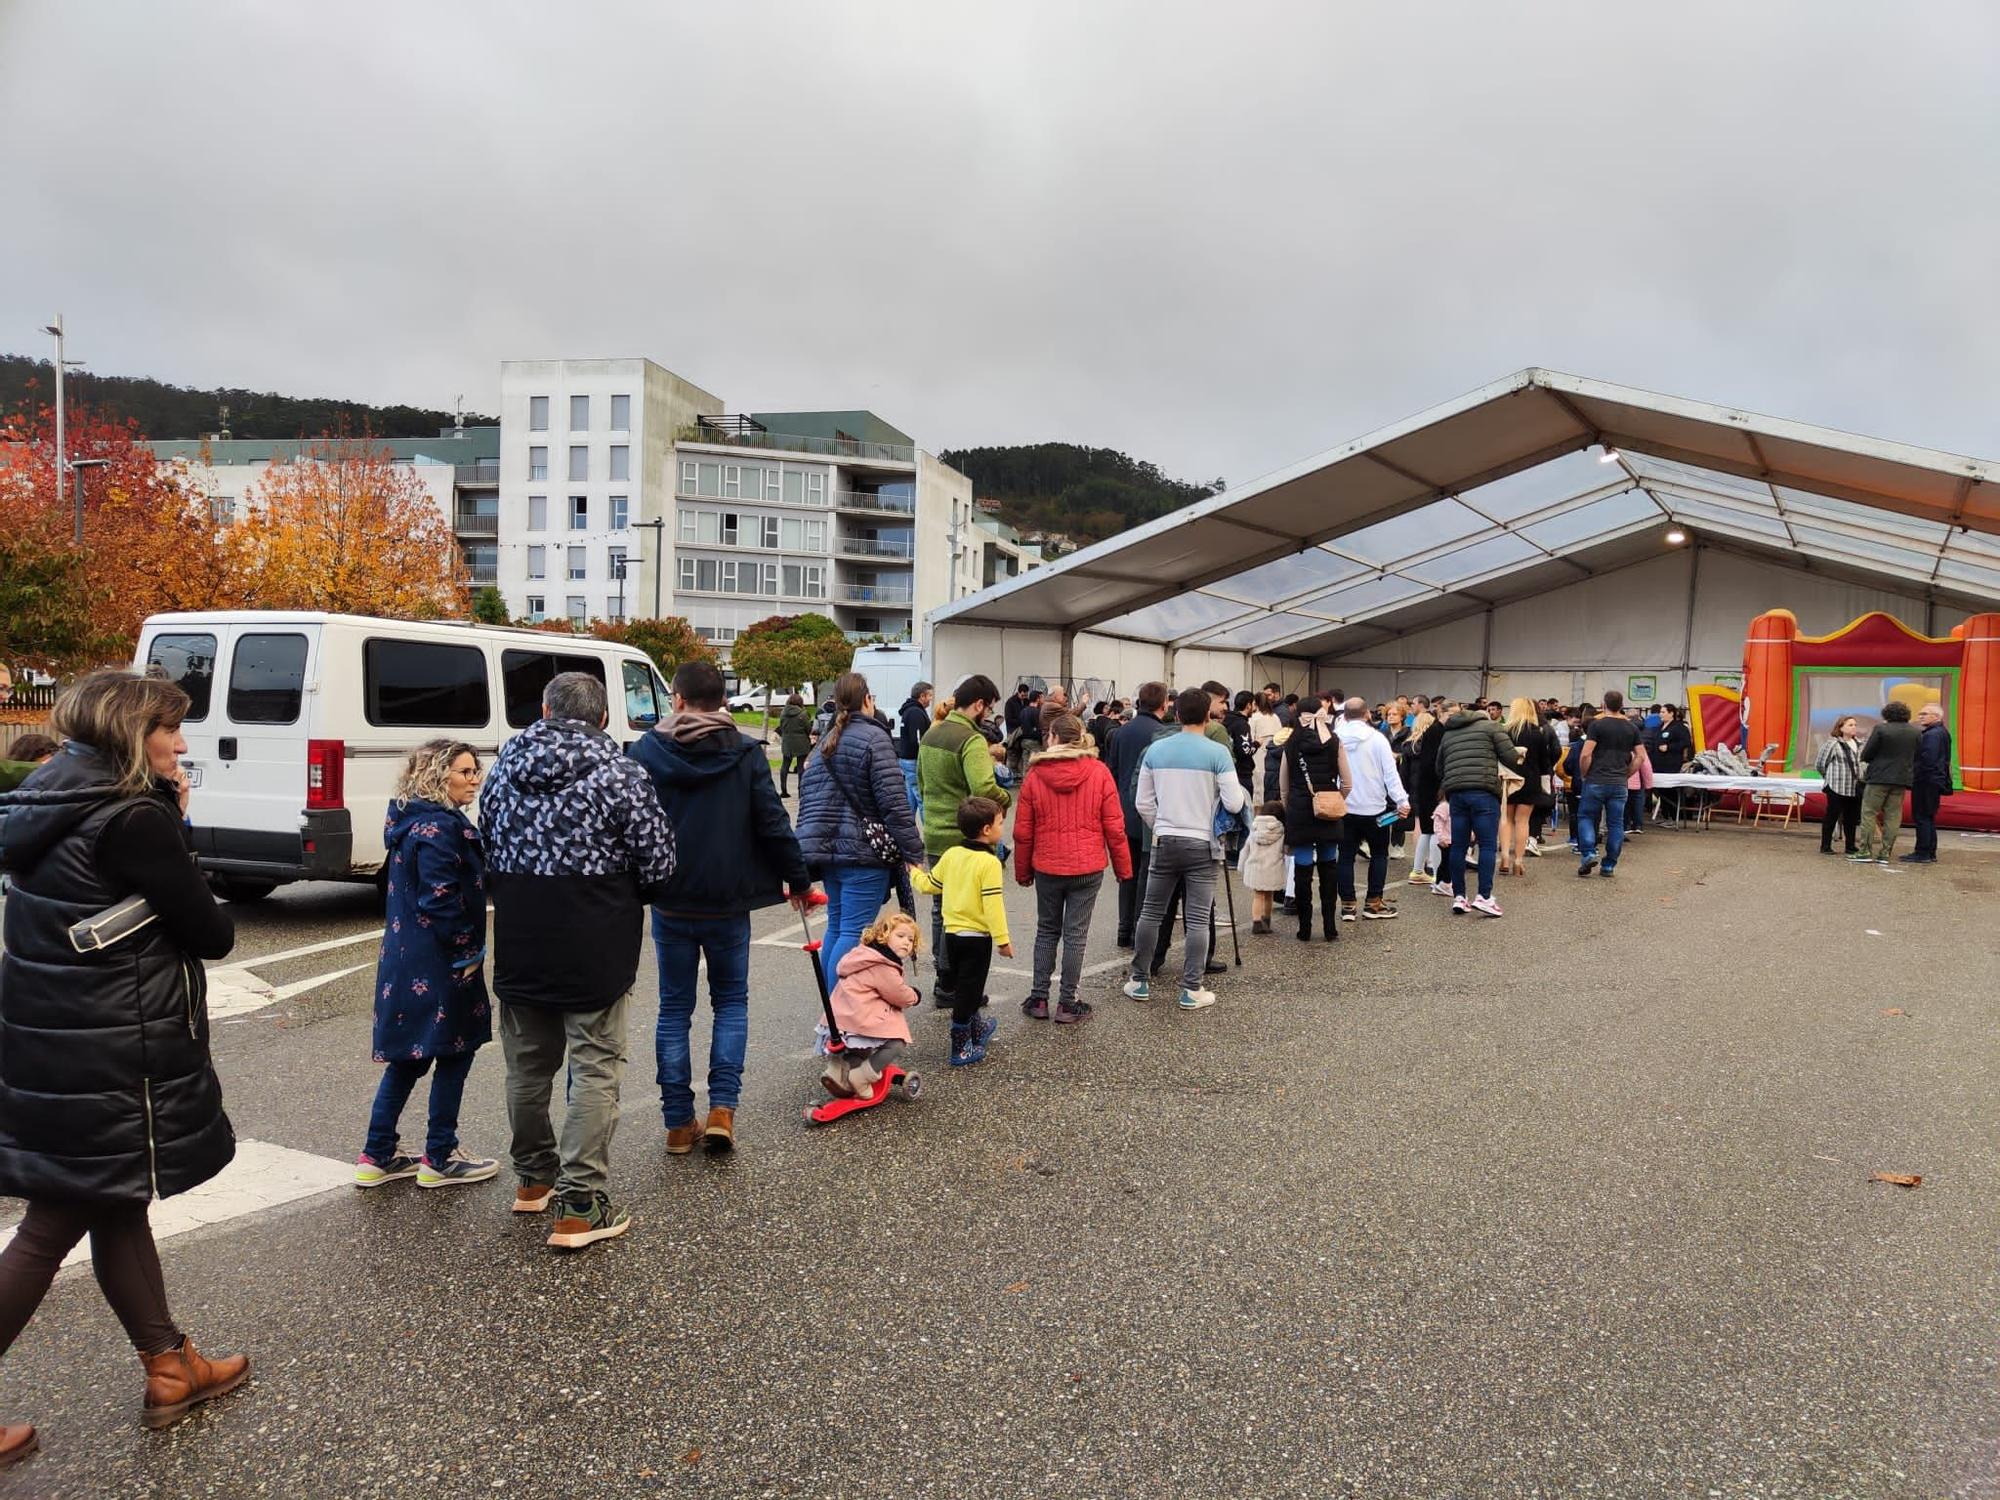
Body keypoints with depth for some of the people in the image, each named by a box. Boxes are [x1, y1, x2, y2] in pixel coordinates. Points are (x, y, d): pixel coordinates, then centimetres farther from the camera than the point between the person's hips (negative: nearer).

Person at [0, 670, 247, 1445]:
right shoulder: (132, 820, -20)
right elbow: (212, 935, -16)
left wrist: (169, 822, 2)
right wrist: (210, 909, 4)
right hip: (107, 1061, -9)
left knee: (117, 1205, 18)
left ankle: (170, 1367, 33)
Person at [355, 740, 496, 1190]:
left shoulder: (416, 821, 13)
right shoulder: (440, 828, -19)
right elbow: (439, 900, -24)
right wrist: (468, 953, -14)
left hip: (406, 962, 10)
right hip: (438, 967, -10)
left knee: (407, 1058, 17)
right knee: (455, 1054, 4)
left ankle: (377, 1157, 24)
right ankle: (439, 1160, 15)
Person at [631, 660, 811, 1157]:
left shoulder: (645, 752, -2)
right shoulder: (746, 753, -5)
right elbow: (773, 824, -5)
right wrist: (798, 879, 6)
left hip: (670, 902, 1)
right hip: (728, 901, 0)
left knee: (675, 1008, 11)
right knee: (731, 1002, 15)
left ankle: (678, 1123, 14)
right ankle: (722, 1108, 3)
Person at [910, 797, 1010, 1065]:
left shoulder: (951, 854, 1)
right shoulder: (990, 863, -18)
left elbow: (927, 885, 9)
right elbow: (993, 905, -22)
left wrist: (915, 872, 29)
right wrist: (1003, 939, -16)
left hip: (952, 932, 7)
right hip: (977, 937, -7)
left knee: (962, 987, 22)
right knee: (968, 990, 0)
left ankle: (975, 1027, 42)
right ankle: (961, 1049, 5)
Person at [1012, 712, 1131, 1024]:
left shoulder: (1035, 775, -4)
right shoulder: (1099, 772, -5)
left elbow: (1022, 831, 0)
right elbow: (1114, 827, -5)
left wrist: (1023, 871, 12)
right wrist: (1123, 867, 6)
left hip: (1047, 868, 1)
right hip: (1088, 868, -1)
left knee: (1046, 931, 16)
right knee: (1075, 935, 6)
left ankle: (1038, 998, 17)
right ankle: (1067, 1003, 10)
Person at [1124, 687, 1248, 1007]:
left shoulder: (1155, 749, 1)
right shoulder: (1217, 753, -9)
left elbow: (1143, 803, 4)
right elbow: (1233, 804, -10)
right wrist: (1243, 792, 12)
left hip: (1164, 841, 3)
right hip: (1202, 845, -3)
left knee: (1151, 912, 12)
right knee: (1198, 919, 3)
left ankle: (1139, 981, 20)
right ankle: (1191, 991, 5)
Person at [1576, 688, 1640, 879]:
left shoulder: (1597, 724, -7)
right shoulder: (1632, 728, 8)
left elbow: (1585, 755, -13)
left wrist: (1584, 775, 1)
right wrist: (1625, 775, 15)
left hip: (1596, 782, -4)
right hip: (1619, 784, 4)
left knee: (1586, 817, 8)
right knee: (1615, 824, 7)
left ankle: (1588, 854, -9)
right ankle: (1610, 866, 9)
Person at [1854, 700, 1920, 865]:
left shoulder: (1881, 729, -10)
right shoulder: (1916, 732, 5)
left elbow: (1865, 755, -8)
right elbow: (1917, 758, 7)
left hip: (1879, 778, -5)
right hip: (1902, 779, 5)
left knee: (1869, 813, 1)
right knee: (1893, 816, 8)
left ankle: (1865, 852, -2)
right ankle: (1885, 853, 8)